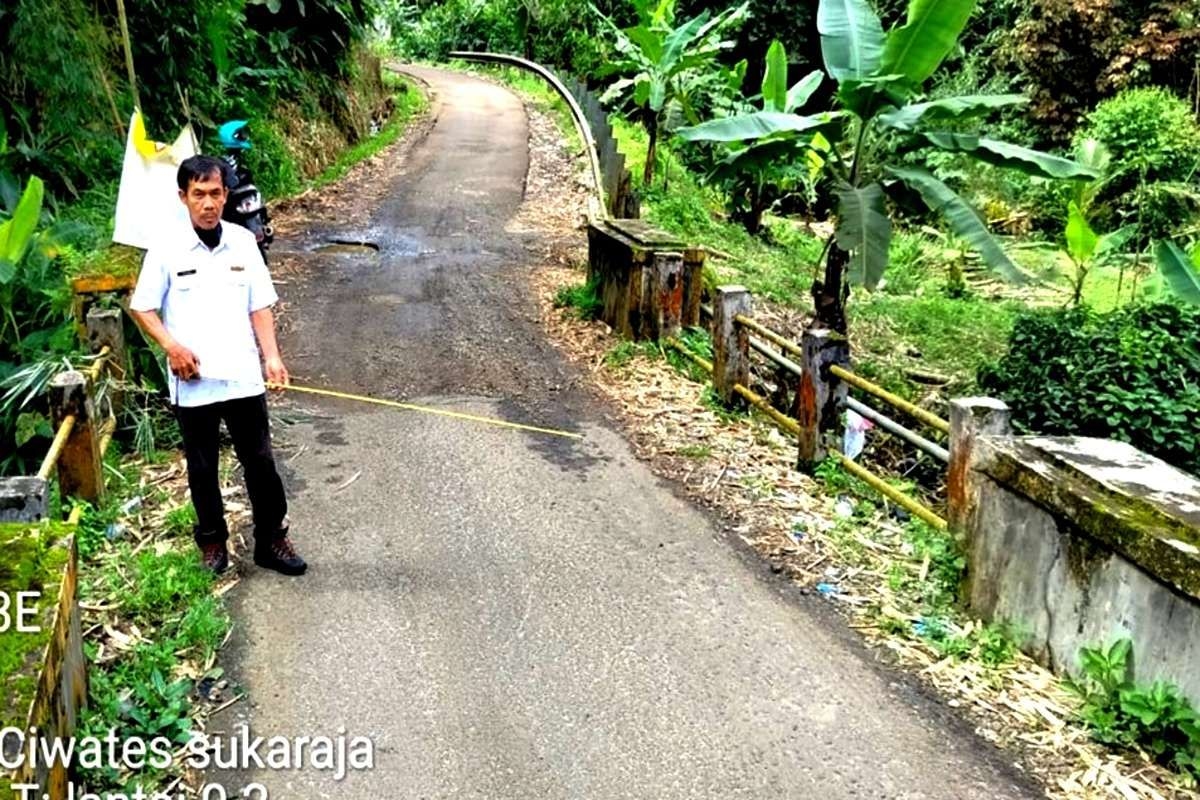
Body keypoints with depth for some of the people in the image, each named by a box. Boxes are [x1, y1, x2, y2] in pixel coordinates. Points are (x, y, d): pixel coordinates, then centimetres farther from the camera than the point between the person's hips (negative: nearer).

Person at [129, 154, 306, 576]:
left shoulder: (243, 241, 1)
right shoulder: (167, 249, -5)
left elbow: (260, 306, 4)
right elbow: (141, 308, 1)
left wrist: (272, 355, -7)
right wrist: (171, 345, -14)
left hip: (243, 378, 1)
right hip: (193, 382, -1)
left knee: (260, 461, 8)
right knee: (202, 468, 13)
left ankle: (271, 539, 21)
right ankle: (212, 542, 29)